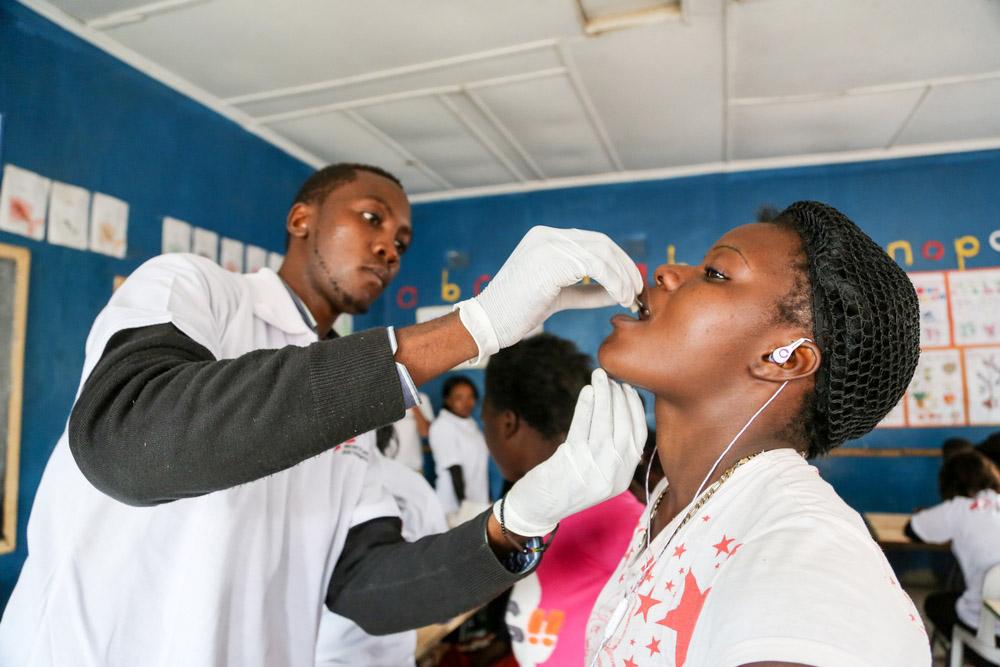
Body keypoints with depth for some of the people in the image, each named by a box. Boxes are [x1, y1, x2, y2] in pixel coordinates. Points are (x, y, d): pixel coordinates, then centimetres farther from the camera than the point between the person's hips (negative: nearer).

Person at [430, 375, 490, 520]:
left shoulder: (471, 424, 13)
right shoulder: (442, 427, -10)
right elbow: (454, 469, -14)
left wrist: (489, 502, 17)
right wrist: (463, 505, -16)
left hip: (480, 503, 7)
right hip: (456, 504, -7)